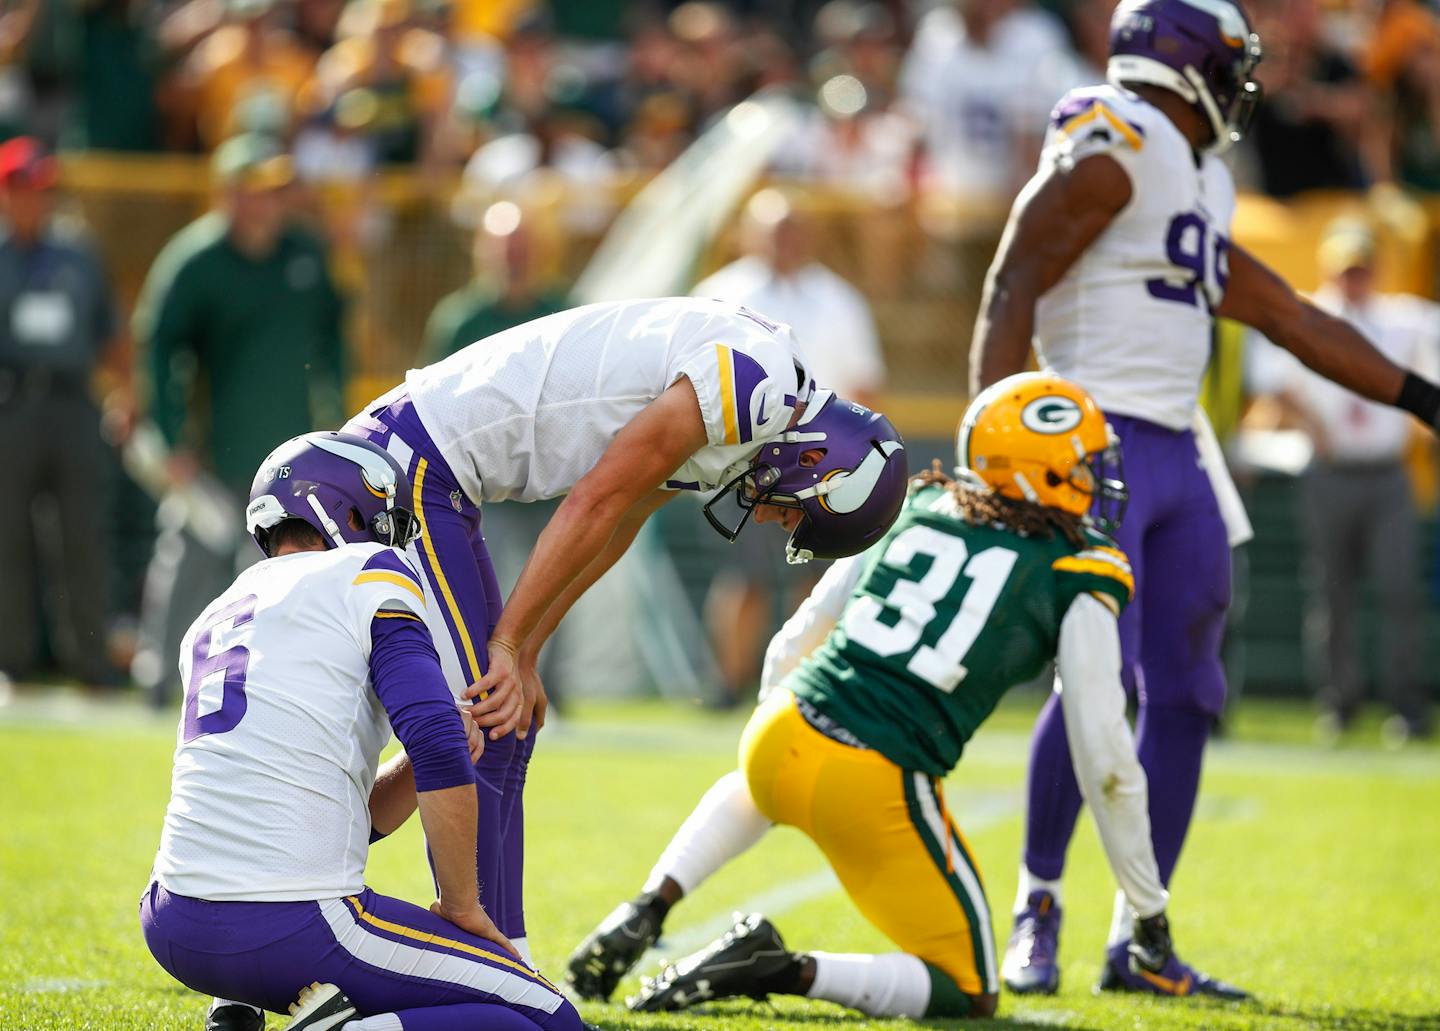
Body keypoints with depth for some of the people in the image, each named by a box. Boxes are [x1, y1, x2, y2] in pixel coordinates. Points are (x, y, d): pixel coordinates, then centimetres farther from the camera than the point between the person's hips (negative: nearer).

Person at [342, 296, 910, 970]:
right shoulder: (753, 382, -17)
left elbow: (608, 534, 17)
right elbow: (593, 506, -17)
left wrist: (519, 658, 13)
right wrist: (508, 647, -10)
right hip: (413, 465, -10)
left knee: (502, 733, 12)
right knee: (476, 732, -9)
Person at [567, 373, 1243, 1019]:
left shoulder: (916, 512, 15)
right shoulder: (1078, 585, 2)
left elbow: (792, 646, 20)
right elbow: (1106, 762, 3)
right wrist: (1152, 922, 12)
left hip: (781, 734, 5)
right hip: (878, 790, -5)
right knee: (967, 996, 11)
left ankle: (644, 913, 19)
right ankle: (782, 970, -11)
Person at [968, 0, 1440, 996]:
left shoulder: (1200, 184, 19)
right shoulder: (1113, 154, -9)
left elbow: (1290, 317, 25)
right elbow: (1011, 291, -15)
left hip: (1176, 456, 9)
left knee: (1184, 693, 7)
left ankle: (1138, 938, 12)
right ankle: (1039, 907, 0)